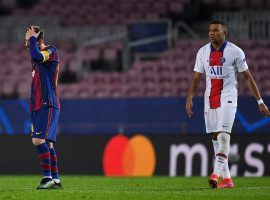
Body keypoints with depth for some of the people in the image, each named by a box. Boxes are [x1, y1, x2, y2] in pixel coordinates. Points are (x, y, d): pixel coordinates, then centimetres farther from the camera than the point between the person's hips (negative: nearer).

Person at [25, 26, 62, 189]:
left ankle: (48, 177, -16)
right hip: (38, 107, 9)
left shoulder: (51, 51, -8)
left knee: (39, 140, -18)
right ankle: (55, 180, 9)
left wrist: (32, 39, -15)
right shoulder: (37, 57, 19)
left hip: (48, 106, -9)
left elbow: (37, 57, -28)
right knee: (47, 144, 7)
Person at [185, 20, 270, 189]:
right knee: (215, 136, 4)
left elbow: (247, 77, 0)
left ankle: (217, 173, -29)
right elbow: (197, 77, 11)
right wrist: (189, 98, 0)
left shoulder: (235, 51, -4)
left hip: (227, 97, -5)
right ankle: (226, 178, 10)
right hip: (210, 98, 5)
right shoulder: (203, 52, 7)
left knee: (224, 134, -19)